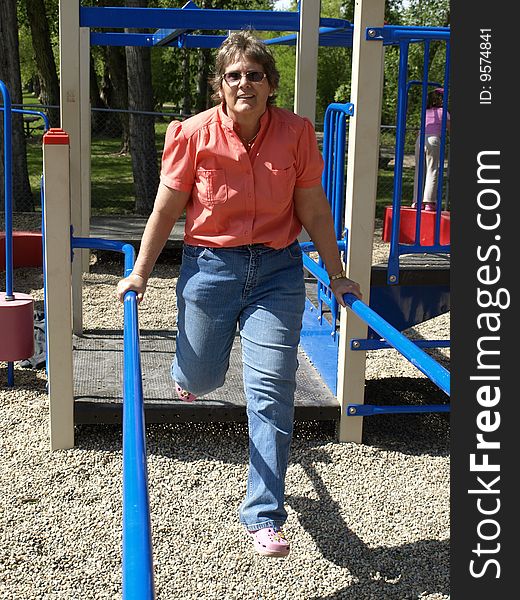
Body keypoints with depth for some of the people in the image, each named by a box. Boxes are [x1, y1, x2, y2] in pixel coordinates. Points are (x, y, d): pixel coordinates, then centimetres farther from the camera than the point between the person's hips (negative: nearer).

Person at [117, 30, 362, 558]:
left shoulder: (296, 133, -5)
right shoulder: (195, 133, -8)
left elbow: (313, 210, 2)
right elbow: (166, 209, -1)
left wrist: (337, 276, 7)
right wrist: (139, 274, 3)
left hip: (278, 271, 1)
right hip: (209, 266, 0)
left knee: (271, 392, -4)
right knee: (202, 378, 14)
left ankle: (263, 516, 6)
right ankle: (186, 370, 56)